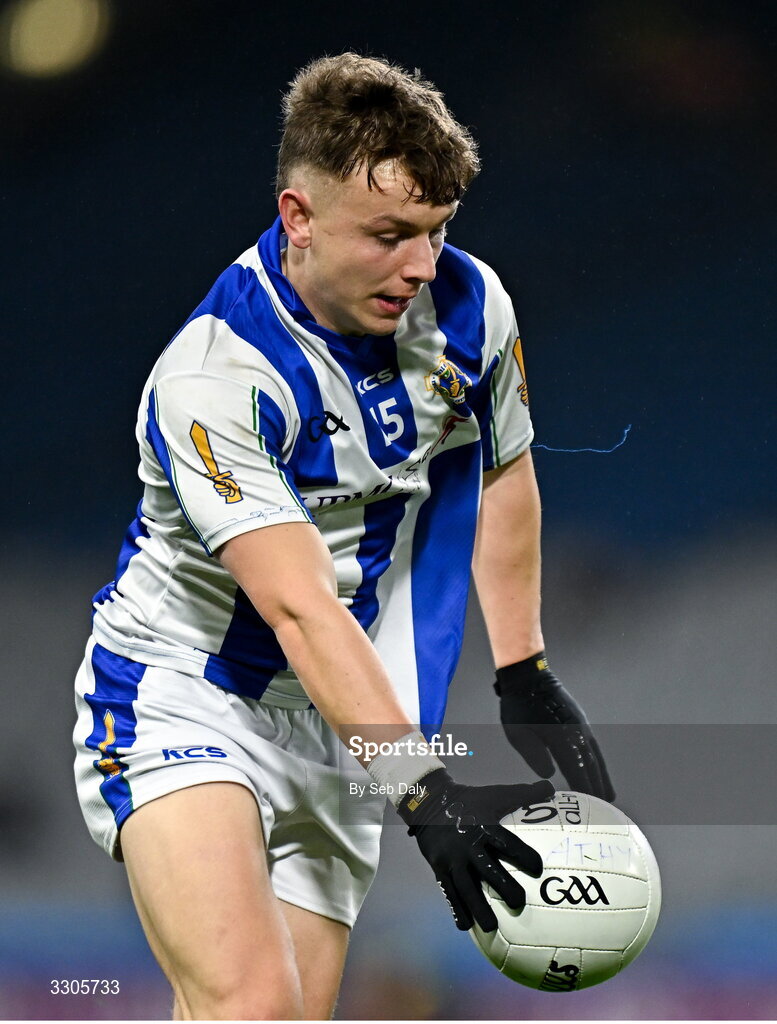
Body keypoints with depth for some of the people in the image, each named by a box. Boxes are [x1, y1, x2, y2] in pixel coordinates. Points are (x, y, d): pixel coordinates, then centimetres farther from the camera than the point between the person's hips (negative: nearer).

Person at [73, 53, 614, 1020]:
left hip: (337, 729, 6)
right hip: (181, 698, -6)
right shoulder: (212, 377, -24)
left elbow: (502, 473, 15)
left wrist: (526, 680, 16)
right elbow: (302, 609, -30)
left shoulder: (469, 303, -5)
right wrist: (423, 790, -37)